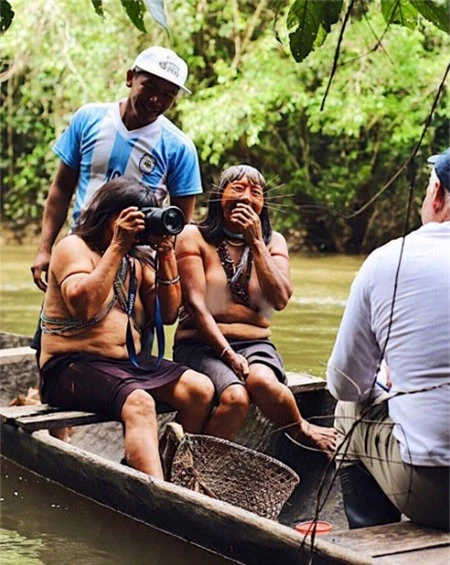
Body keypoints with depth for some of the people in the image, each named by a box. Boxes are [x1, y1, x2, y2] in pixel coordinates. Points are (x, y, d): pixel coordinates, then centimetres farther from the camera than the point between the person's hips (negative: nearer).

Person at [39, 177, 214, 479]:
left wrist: (166, 255, 0)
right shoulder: (74, 247, -3)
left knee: (201, 389, -14)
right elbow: (83, 305, -22)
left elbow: (168, 313, 9)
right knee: (139, 403, -35)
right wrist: (118, 245, -20)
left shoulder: (136, 260, 17)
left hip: (128, 362, 7)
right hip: (73, 365, -7)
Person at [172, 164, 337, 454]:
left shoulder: (273, 242, 12)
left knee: (263, 381, -34)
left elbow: (280, 300, -4)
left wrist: (255, 242, -8)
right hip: (201, 343, -2)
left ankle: (300, 429, -9)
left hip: (255, 343, 3)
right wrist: (227, 353, -18)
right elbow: (195, 303, -8)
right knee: (236, 396, -36)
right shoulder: (194, 237, 1)